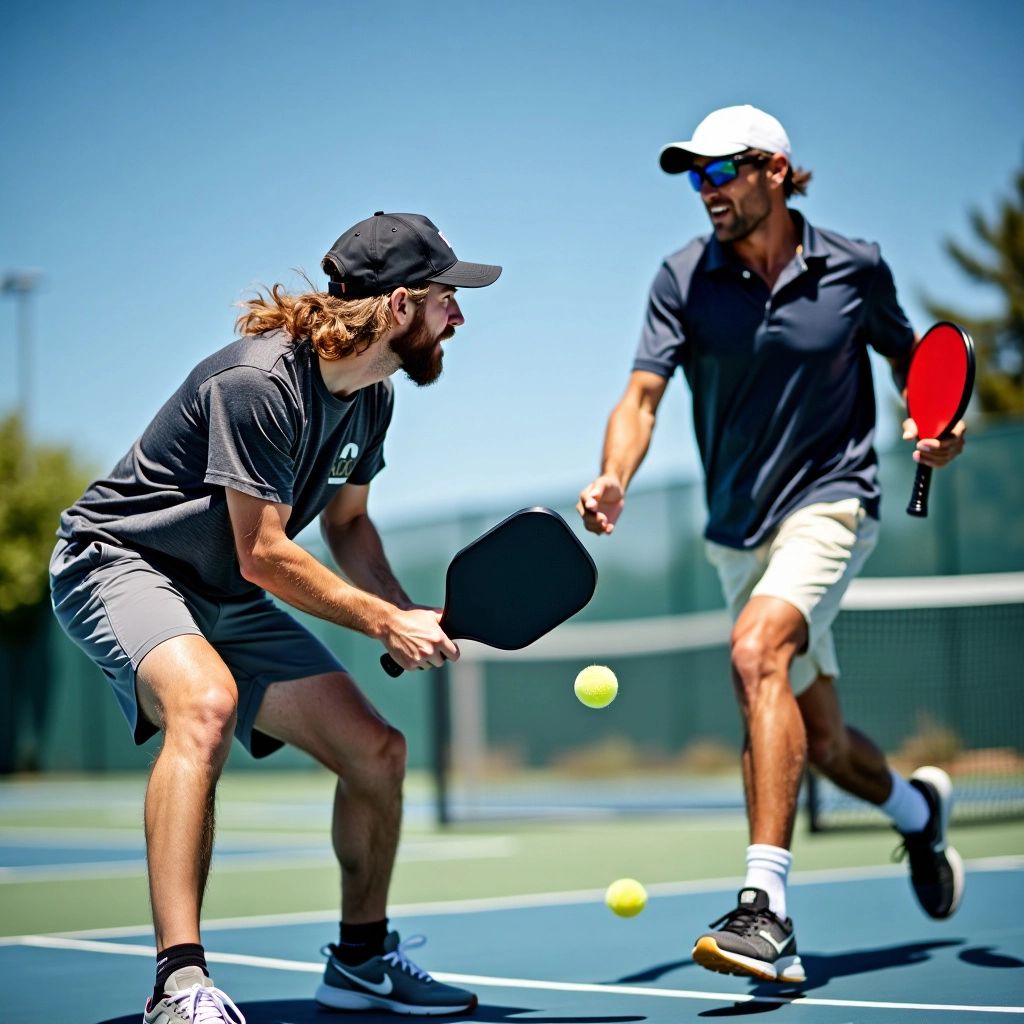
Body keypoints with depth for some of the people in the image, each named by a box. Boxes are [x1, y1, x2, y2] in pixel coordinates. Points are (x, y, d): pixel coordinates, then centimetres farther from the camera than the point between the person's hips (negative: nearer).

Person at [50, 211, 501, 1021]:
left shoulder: (373, 396, 1)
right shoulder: (257, 382, -27)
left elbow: (346, 520, 15)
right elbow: (263, 557, -25)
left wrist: (410, 616, -1)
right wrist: (386, 623, -18)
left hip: (227, 601, 9)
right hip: (116, 562, -9)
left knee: (377, 750, 2)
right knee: (206, 702, -39)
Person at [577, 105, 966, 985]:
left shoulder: (855, 268, -4)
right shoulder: (686, 277, -3)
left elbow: (913, 360, 13)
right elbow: (644, 393, -13)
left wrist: (937, 425, -8)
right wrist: (614, 480, -31)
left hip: (830, 501, -4)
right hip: (738, 530, 4)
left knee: (758, 651, -31)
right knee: (819, 738, 13)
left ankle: (766, 909, -33)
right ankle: (918, 808, 49)